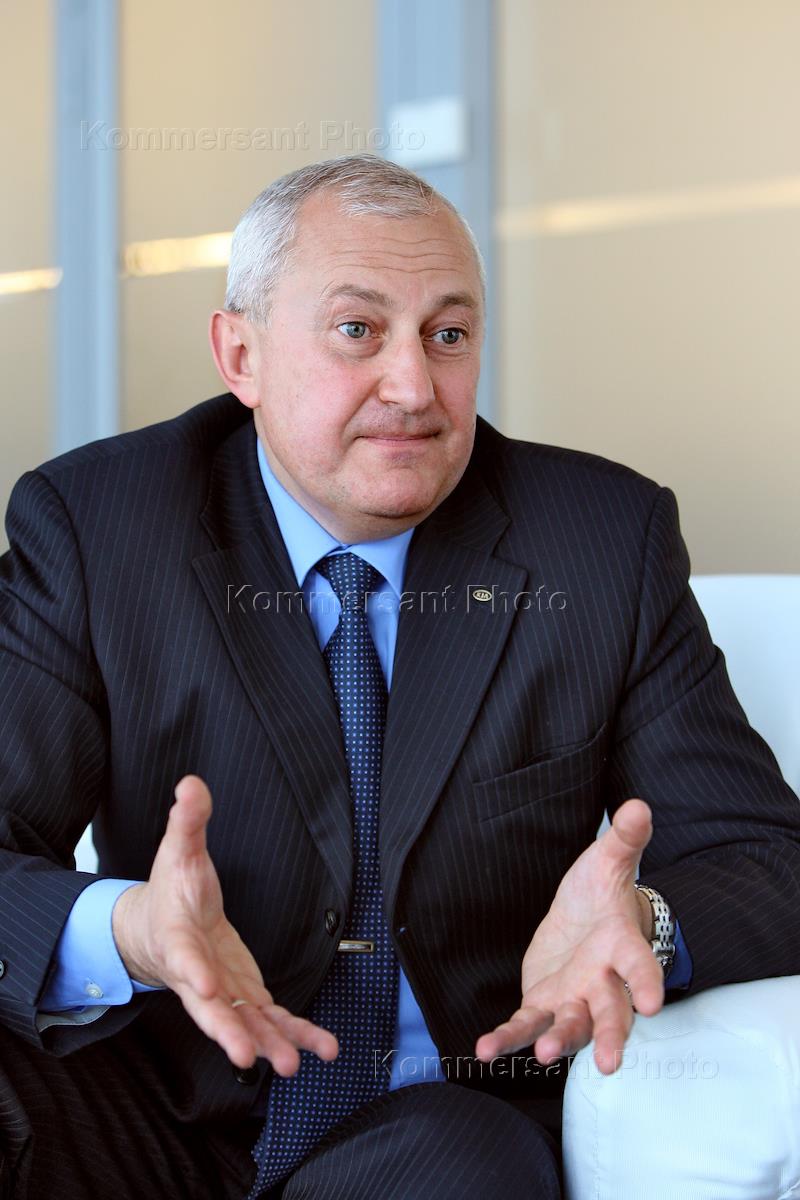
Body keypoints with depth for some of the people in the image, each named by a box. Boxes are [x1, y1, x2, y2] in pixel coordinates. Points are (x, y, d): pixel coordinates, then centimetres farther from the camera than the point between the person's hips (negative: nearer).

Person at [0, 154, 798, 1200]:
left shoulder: (610, 538, -1)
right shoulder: (87, 525, -4)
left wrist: (643, 928, -25)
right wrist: (125, 936, -34)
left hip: (459, 1115, 1)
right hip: (171, 1106, 0)